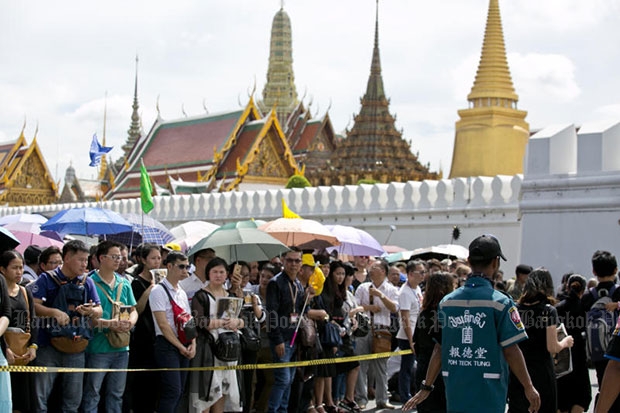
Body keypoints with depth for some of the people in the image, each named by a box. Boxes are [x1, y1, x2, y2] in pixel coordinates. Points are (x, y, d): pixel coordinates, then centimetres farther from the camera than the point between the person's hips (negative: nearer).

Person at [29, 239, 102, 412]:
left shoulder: (87, 282, 10)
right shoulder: (47, 279, -2)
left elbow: (99, 310, 9)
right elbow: (32, 305, -9)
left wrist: (92, 310, -14)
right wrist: (54, 312, -24)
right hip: (48, 344, -3)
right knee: (40, 396, 0)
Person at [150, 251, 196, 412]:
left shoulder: (182, 293, 16)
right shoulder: (159, 291, -8)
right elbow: (163, 324, -13)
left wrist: (192, 344, 0)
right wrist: (181, 347, -11)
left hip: (184, 347, 8)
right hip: (167, 346, -8)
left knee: (178, 392, 7)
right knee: (172, 391, -13)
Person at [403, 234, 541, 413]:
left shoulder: (447, 301, 5)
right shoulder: (500, 302, -9)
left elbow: (439, 349, 7)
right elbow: (511, 351, -9)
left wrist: (426, 387, 16)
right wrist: (529, 388, 2)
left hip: (455, 393, 5)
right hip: (488, 397, -5)